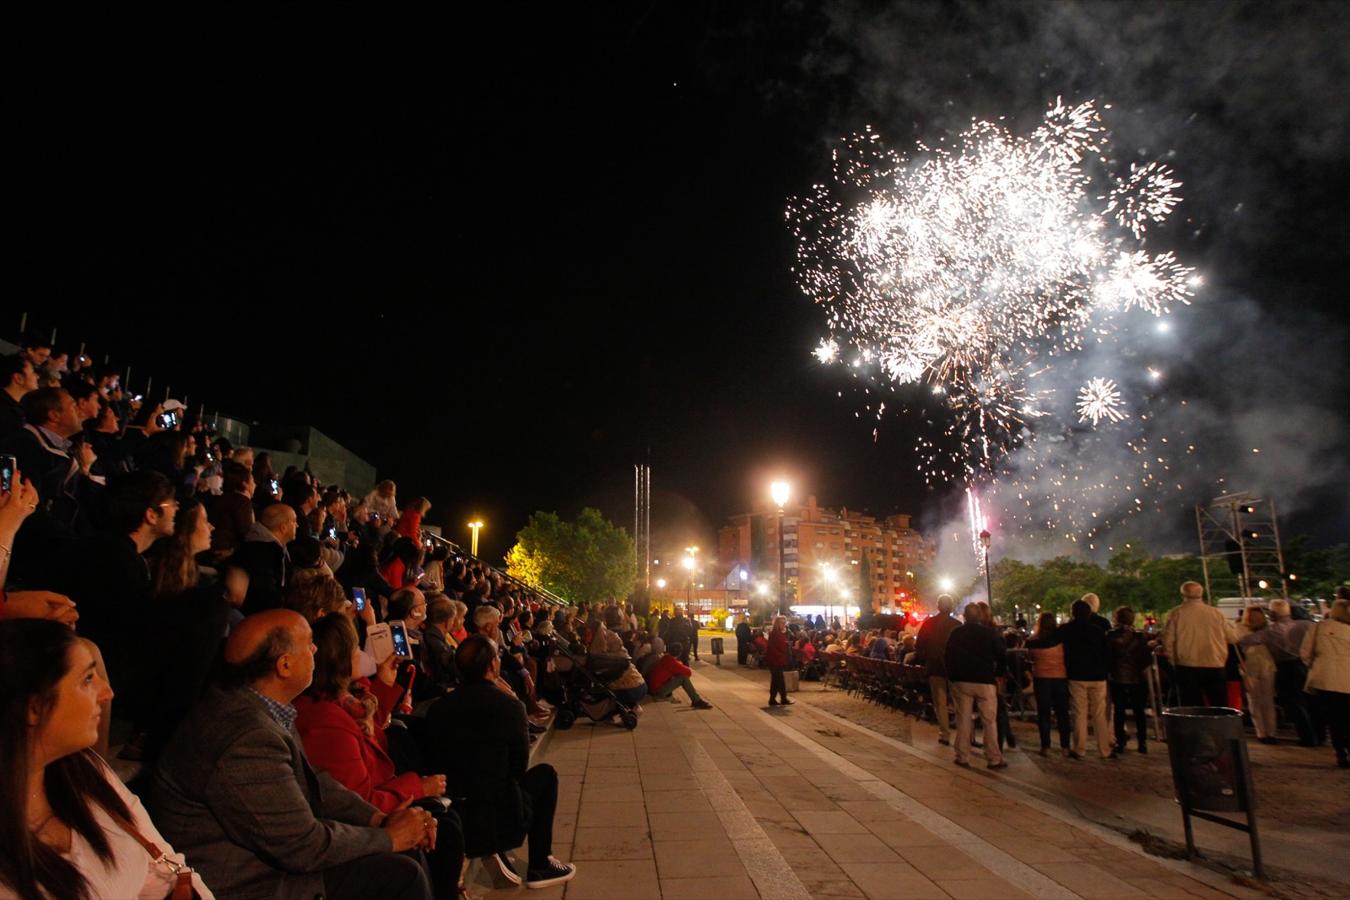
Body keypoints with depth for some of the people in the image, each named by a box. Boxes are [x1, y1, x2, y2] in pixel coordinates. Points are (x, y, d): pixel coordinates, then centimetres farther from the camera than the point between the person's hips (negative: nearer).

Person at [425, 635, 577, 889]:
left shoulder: (437, 707, -2)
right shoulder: (509, 706, -13)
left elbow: (435, 761, 11)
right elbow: (519, 765, 0)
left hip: (446, 819, 5)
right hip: (499, 821, -4)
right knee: (545, 774, 21)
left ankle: (492, 850, 23)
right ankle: (540, 866, 24)